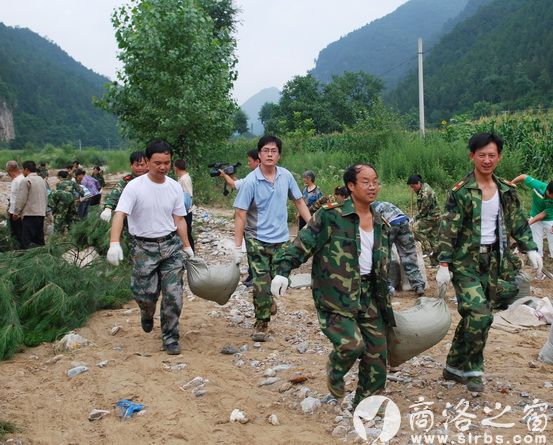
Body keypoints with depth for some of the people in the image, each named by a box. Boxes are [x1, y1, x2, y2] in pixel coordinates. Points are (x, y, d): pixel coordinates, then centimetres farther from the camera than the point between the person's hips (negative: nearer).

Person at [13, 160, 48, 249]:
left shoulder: (26, 181, -10)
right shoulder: (42, 180, 14)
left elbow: (21, 199, -12)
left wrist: (16, 212, -4)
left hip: (29, 214, -7)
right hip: (41, 213, 7)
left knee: (26, 241, -7)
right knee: (39, 239, 12)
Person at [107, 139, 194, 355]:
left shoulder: (175, 187, 2)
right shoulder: (135, 187, -12)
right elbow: (119, 215, -21)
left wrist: (186, 246, 11)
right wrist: (114, 243, -36)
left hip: (171, 245, 3)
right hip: (143, 247, -3)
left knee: (173, 295, 0)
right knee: (146, 293, 0)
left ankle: (170, 338, 16)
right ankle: (147, 315, 38)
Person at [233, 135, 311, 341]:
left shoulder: (286, 176, -1)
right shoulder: (250, 182, -13)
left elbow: (299, 201, 11)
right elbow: (240, 215, -13)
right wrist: (237, 247, -17)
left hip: (281, 238, 4)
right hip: (257, 239, -4)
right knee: (261, 283, -5)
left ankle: (268, 299, 47)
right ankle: (262, 323, 10)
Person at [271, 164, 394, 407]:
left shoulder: (381, 225, 11)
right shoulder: (331, 216, -10)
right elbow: (303, 243, -14)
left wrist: (386, 303, 23)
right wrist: (283, 270, -27)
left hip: (367, 295, 6)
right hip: (335, 297, -6)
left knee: (377, 352, 6)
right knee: (352, 345, -21)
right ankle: (335, 373, 16)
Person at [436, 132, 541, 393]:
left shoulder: (506, 191, 7)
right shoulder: (461, 192, -10)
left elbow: (518, 223, 13)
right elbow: (448, 231, -12)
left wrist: (531, 249, -1)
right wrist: (443, 265, -16)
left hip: (492, 261, 6)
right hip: (466, 261, -6)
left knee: (473, 316, 11)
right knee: (479, 315, -16)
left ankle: (454, 367, 25)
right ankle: (472, 370, 3)